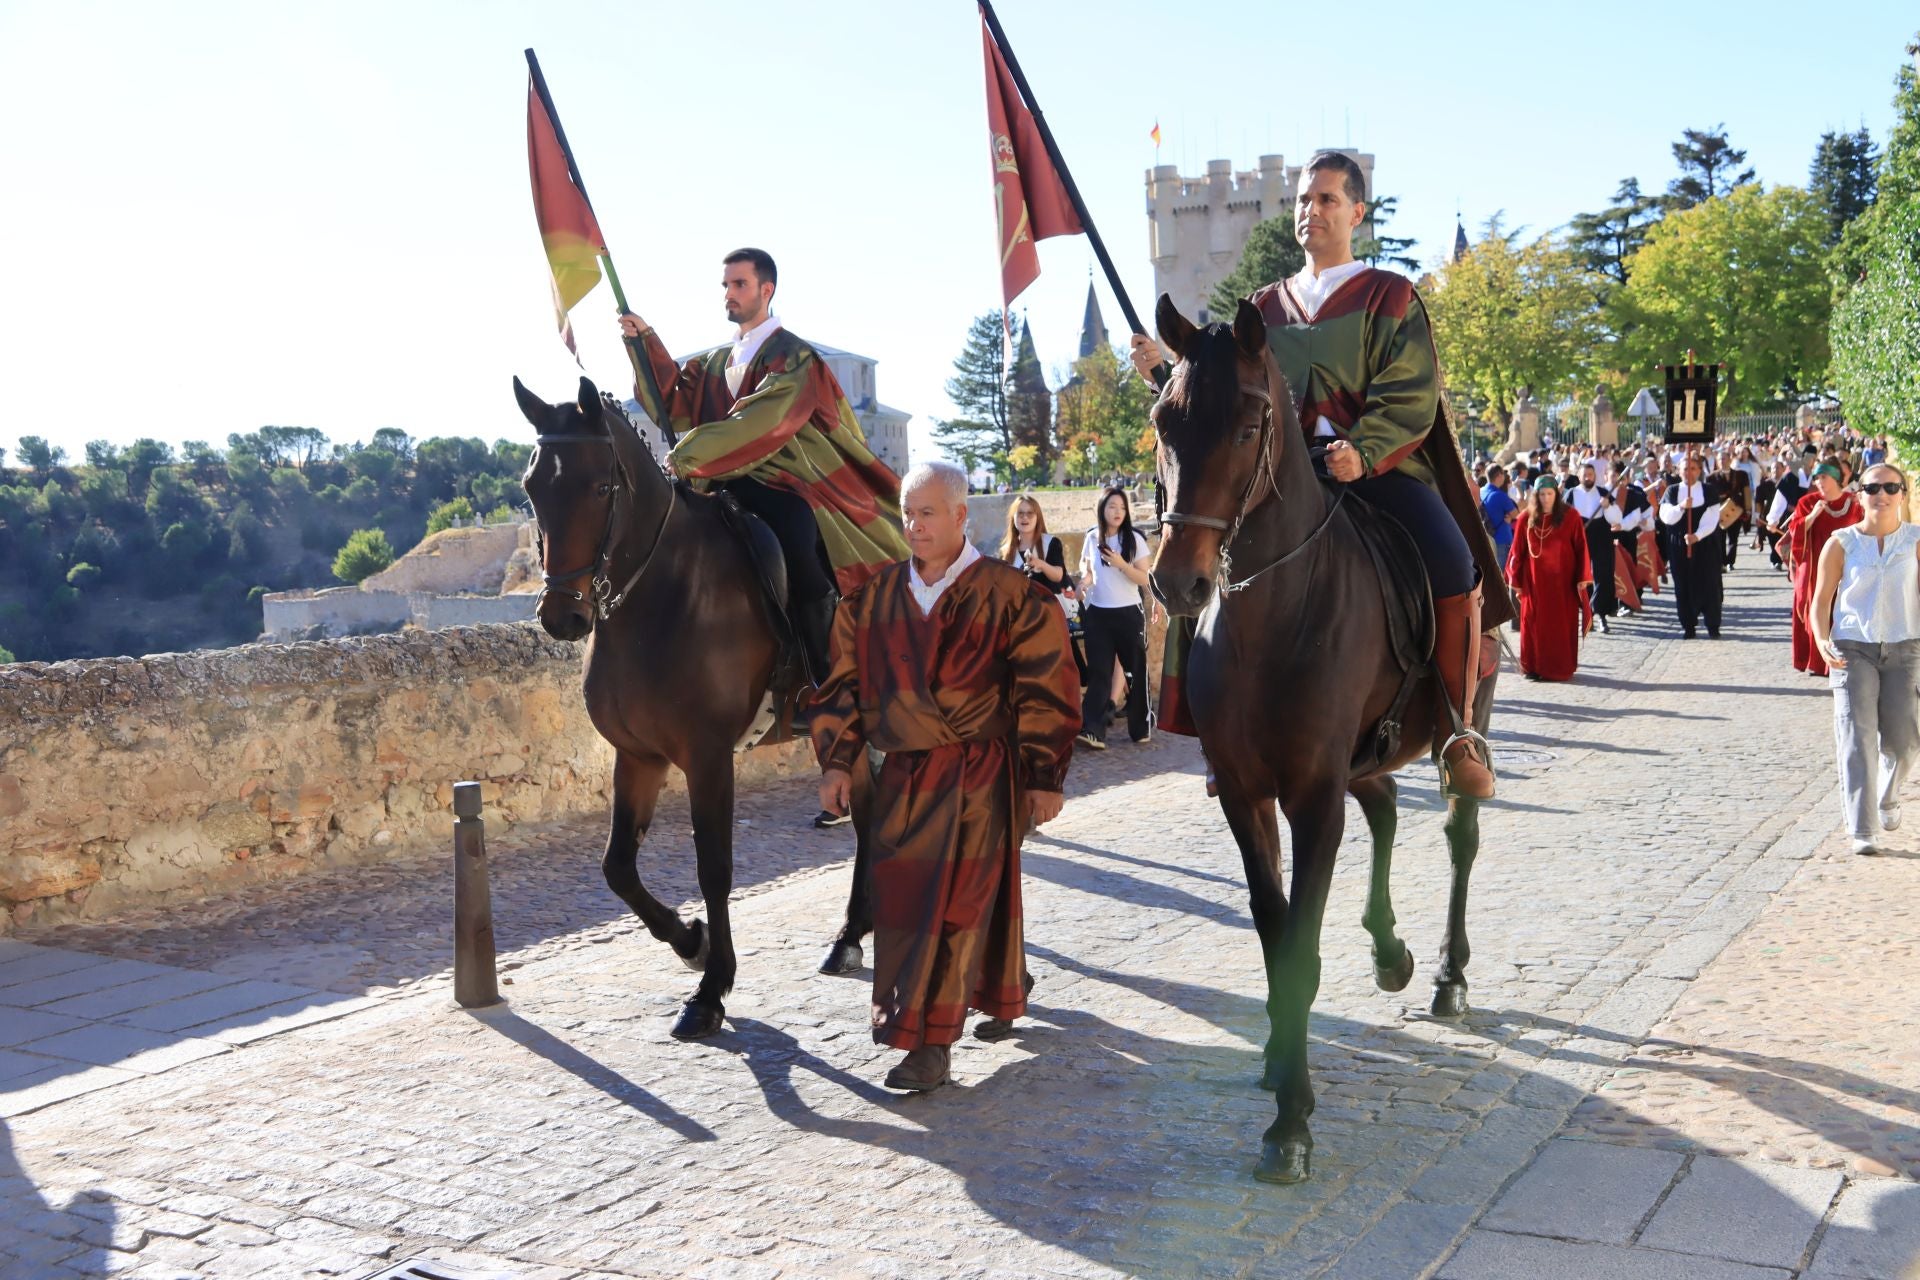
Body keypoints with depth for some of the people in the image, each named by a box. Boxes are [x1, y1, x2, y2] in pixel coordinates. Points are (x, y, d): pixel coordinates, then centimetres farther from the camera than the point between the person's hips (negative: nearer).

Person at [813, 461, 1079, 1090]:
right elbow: (844, 682, 11)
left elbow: (1045, 692, -5)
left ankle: (930, 1041, -2)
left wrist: (1045, 778, -6)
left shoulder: (1009, 595, -6)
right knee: (898, 894, 10)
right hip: (902, 774, 5)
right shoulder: (873, 596, 6)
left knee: (955, 900, -7)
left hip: (979, 773, -5)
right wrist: (837, 762, 5)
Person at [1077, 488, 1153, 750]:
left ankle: (1141, 727, 21)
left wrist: (1122, 564, -20)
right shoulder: (1091, 538, 4)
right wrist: (1085, 581, 1)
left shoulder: (1134, 540, -5)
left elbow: (1145, 579, -7)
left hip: (1129, 613, -2)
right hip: (1097, 614, 2)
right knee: (1098, 672, -3)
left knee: (1136, 670, 7)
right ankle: (1093, 730, -9)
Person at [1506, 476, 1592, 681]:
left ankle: (1561, 668, 12)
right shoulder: (1526, 518, 1)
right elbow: (1518, 550, 3)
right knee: (1534, 624, 2)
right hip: (1535, 581, 1)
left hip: (1562, 581, -1)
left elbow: (1581, 548, -2)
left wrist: (1582, 577, -8)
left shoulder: (1571, 516, -2)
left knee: (1562, 624, 4)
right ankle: (1534, 667, 11)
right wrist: (1515, 579, 2)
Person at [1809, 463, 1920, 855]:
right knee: (1857, 738, -8)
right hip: (1853, 649, -1)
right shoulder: (1841, 543, -1)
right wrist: (1822, 640, -15)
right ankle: (1860, 830, -6)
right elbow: (1821, 601, 2)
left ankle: (1888, 797, 36)